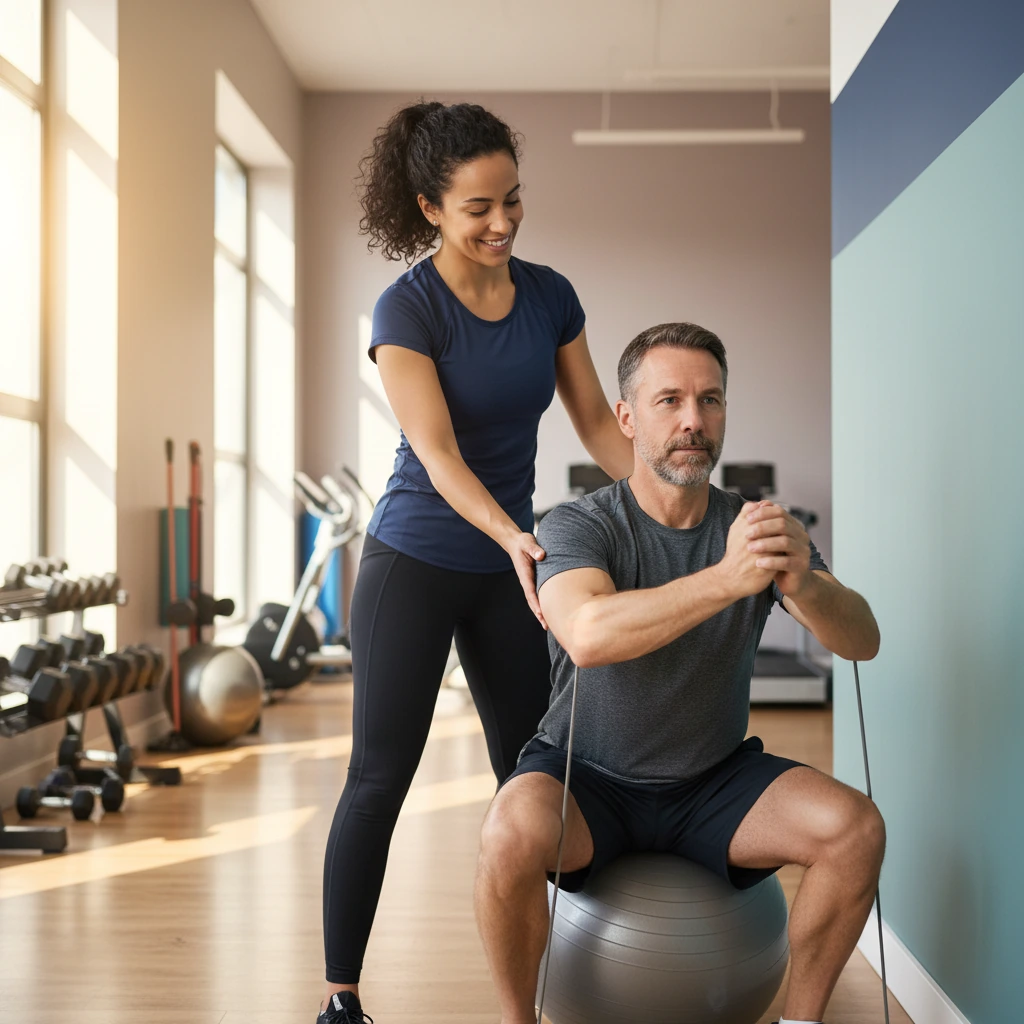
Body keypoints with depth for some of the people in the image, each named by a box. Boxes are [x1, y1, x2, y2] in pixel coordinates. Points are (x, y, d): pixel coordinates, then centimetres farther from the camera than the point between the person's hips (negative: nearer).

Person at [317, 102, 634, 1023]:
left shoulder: (549, 296, -1)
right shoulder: (408, 310, -16)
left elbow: (597, 418, 5)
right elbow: (437, 453, -24)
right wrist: (513, 537, -39)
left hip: (506, 566, 5)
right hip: (415, 561, -5)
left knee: (528, 764, 12)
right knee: (380, 777, -1)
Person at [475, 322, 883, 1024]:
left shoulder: (755, 526, -5)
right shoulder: (580, 526, -14)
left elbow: (862, 641, -18)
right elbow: (587, 635, -36)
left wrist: (801, 582, -40)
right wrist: (727, 578, -48)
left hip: (714, 780, 3)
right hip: (588, 779, -3)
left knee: (857, 828, -20)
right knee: (513, 834, -33)